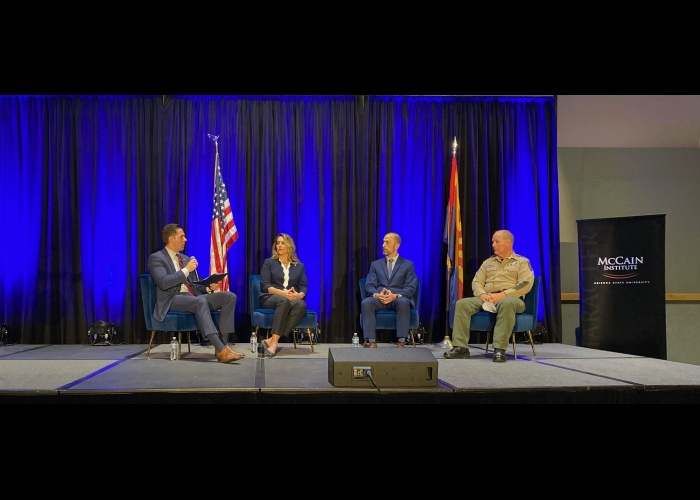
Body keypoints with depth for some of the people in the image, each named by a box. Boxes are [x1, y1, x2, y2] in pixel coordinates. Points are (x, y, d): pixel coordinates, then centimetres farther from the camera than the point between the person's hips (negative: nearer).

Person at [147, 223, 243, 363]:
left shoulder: (186, 258, 24)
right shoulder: (156, 258, 0)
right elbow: (163, 283, -16)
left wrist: (209, 287, 4)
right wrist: (186, 270, -13)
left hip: (193, 296, 8)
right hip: (173, 300, -7)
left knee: (230, 296, -15)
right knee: (201, 302, -39)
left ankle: (224, 342, -23)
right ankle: (221, 350, -45)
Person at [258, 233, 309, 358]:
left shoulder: (299, 266, 17)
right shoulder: (269, 262, 10)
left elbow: (304, 287, 6)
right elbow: (264, 285, -2)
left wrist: (299, 295, -18)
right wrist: (282, 292, -19)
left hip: (293, 299, 2)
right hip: (270, 298, -2)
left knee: (301, 304, -35)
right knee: (283, 300, -39)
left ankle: (273, 340, -43)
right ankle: (274, 341, -44)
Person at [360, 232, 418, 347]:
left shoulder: (408, 265, 12)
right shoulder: (375, 264, 19)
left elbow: (411, 288, 0)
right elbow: (369, 286, 7)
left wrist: (396, 295, -20)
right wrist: (376, 295, -18)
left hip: (398, 298, -2)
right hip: (379, 298, 2)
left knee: (404, 302, -38)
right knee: (366, 302, -32)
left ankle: (401, 341, -33)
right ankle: (371, 341, -32)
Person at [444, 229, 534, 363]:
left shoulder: (522, 262, 11)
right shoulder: (488, 262, 25)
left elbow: (526, 284, -5)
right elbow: (476, 282, 16)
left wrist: (502, 295, -17)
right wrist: (482, 294, -8)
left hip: (511, 298, -4)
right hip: (486, 299, 5)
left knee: (506, 304, -41)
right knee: (462, 304, -22)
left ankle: (500, 349, -41)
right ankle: (460, 347, -27)